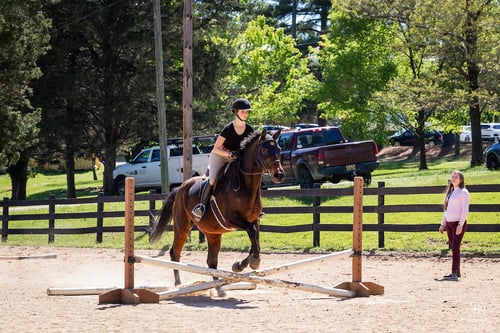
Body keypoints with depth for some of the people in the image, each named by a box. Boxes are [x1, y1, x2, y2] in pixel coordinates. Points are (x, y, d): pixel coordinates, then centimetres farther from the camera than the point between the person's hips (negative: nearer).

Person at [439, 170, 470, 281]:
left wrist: (460, 225, -21)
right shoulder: (450, 192, 16)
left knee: (455, 247, -14)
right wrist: (443, 224, 18)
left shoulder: (463, 192, -8)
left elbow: (465, 210, -14)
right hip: (449, 223, 8)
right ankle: (456, 272, 17)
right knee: (453, 248, 10)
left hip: (458, 223, -8)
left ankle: (454, 274, -20)